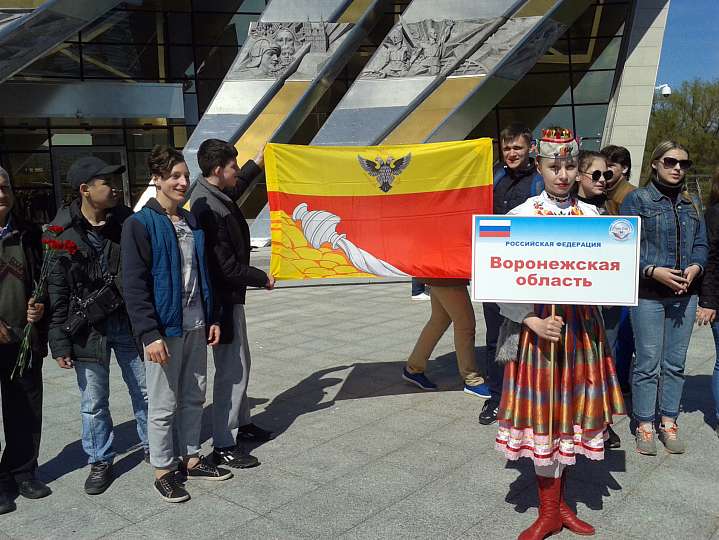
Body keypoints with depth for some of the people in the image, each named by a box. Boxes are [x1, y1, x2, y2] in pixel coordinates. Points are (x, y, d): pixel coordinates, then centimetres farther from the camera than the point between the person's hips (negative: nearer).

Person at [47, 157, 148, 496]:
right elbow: (56, 291, -5)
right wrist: (60, 342, -6)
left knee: (146, 391, 12)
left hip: (130, 323, 2)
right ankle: (100, 461, 29)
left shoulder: (127, 221, -1)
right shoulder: (61, 233, -8)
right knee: (93, 402, 10)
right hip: (88, 329, -2)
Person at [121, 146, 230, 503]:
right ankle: (163, 470, 20)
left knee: (194, 398, 16)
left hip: (196, 327, 7)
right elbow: (134, 285, -14)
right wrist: (149, 334, -19)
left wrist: (212, 319, 14)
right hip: (164, 331, -7)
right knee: (163, 405, 5)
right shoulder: (140, 224, -10)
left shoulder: (192, 223, 11)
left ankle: (190, 458, 31)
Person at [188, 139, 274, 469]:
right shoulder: (209, 210, -26)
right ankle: (223, 446, 8)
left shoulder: (211, 193, 5)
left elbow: (234, 189, 31)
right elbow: (227, 267, -24)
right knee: (232, 370, -3)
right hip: (223, 297, -10)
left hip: (229, 295, 11)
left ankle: (241, 423, 36)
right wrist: (263, 279, -10)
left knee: (239, 363, 20)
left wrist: (256, 164, 38)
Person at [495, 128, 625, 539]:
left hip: (582, 324, 3)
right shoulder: (521, 216, -5)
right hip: (538, 324, -3)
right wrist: (534, 322, -18)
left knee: (573, 411, 12)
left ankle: (559, 500, 31)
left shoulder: (591, 215, 5)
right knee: (544, 416, 4)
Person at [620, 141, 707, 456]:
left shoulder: (692, 203, 14)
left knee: (675, 363, 11)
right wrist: (654, 271, -19)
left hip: (685, 293, 5)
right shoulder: (637, 199, -1)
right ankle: (645, 426, 13)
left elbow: (700, 244, 12)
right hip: (648, 294, -5)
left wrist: (695, 268, -8)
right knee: (648, 363, 1)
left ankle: (668, 423, 23)